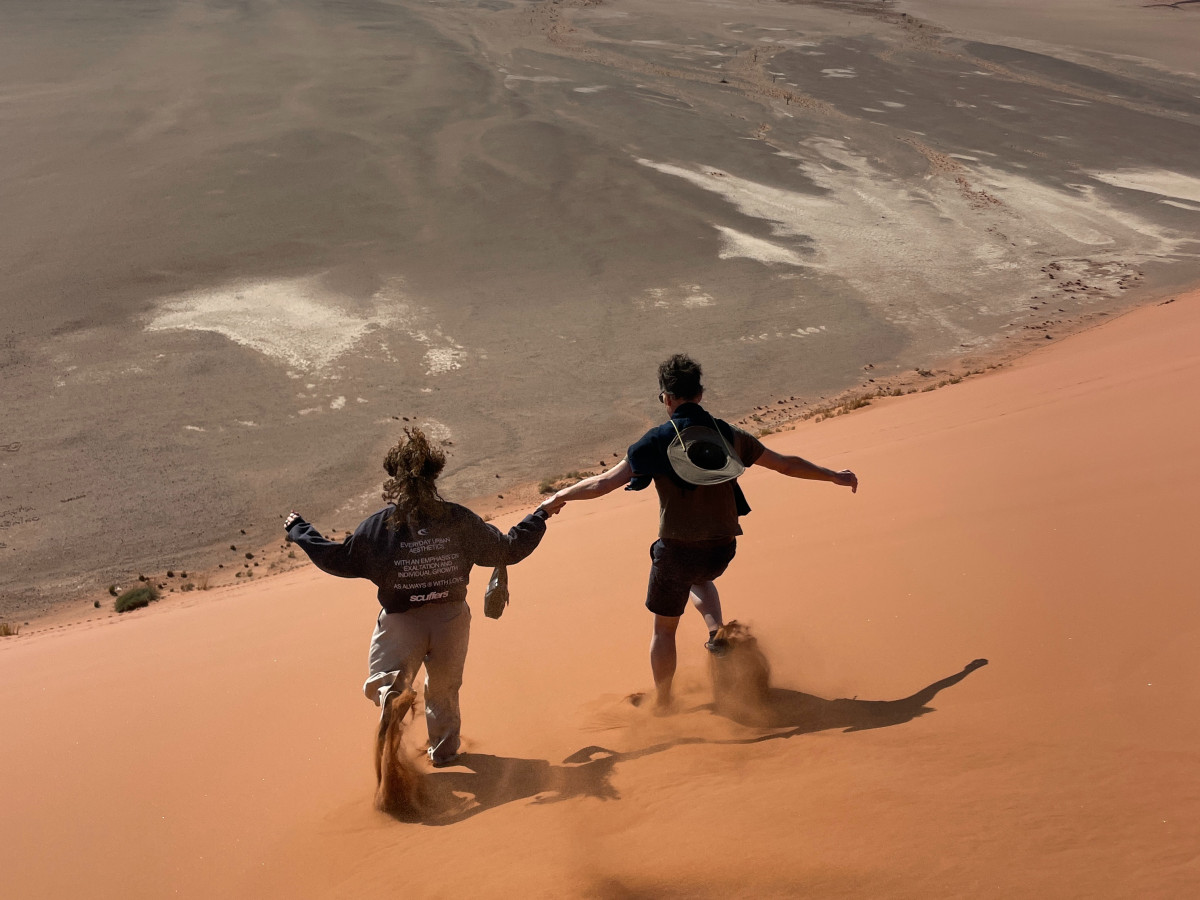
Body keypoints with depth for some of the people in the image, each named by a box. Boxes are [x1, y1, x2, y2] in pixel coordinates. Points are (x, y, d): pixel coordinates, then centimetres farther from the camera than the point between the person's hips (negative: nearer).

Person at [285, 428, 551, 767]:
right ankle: (445, 749, 35)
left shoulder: (378, 526, -9)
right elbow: (509, 549, -1)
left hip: (400, 624, -2)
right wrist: (540, 516, 16)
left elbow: (335, 558, 0)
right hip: (451, 619, 2)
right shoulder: (457, 519, -7)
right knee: (444, 690, 23)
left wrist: (299, 529, 16)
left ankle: (395, 696, -27)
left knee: (384, 681, 9)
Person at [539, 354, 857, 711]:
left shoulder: (657, 441, -9)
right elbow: (786, 464, 9)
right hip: (722, 548, 4)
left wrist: (559, 497, 4)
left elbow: (603, 483, -10)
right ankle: (717, 631, 12)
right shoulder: (728, 435, 1)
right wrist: (834, 476, 22)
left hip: (677, 549, -4)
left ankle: (663, 706, 24)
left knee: (664, 629, 15)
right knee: (698, 577, 37)